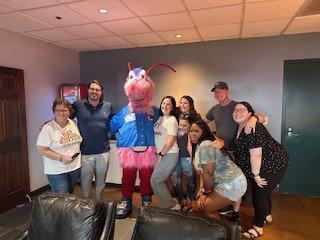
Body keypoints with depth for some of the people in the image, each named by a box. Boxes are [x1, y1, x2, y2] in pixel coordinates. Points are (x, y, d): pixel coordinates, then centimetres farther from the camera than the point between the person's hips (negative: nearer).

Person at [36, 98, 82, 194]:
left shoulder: (74, 124, 2)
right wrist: (61, 158, -22)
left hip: (75, 167, 5)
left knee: (70, 196, 21)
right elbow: (41, 150, -17)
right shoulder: (48, 128, -14)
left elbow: (78, 140, 16)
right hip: (56, 171, -5)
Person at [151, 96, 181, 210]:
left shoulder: (172, 120, -9)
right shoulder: (160, 118, 14)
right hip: (161, 154, 7)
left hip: (170, 155, -7)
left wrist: (161, 155, -12)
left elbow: (171, 140, -14)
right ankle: (170, 204, 26)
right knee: (159, 181, 10)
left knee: (155, 180, -7)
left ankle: (172, 206, 6)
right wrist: (159, 155, 8)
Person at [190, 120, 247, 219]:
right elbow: (202, 172, 8)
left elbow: (208, 173, -22)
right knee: (200, 202, 14)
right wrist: (203, 190, -1)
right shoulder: (197, 146, 10)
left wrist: (206, 192, -7)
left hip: (232, 185, -9)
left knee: (204, 208, -4)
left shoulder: (205, 145, -21)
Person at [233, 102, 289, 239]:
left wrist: (256, 175, -22)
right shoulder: (240, 127, 1)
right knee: (263, 191, 24)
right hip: (262, 166, 10)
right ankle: (267, 216, 49)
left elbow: (255, 155, -30)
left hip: (272, 165, -10)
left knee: (259, 193, -1)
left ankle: (258, 227, 20)